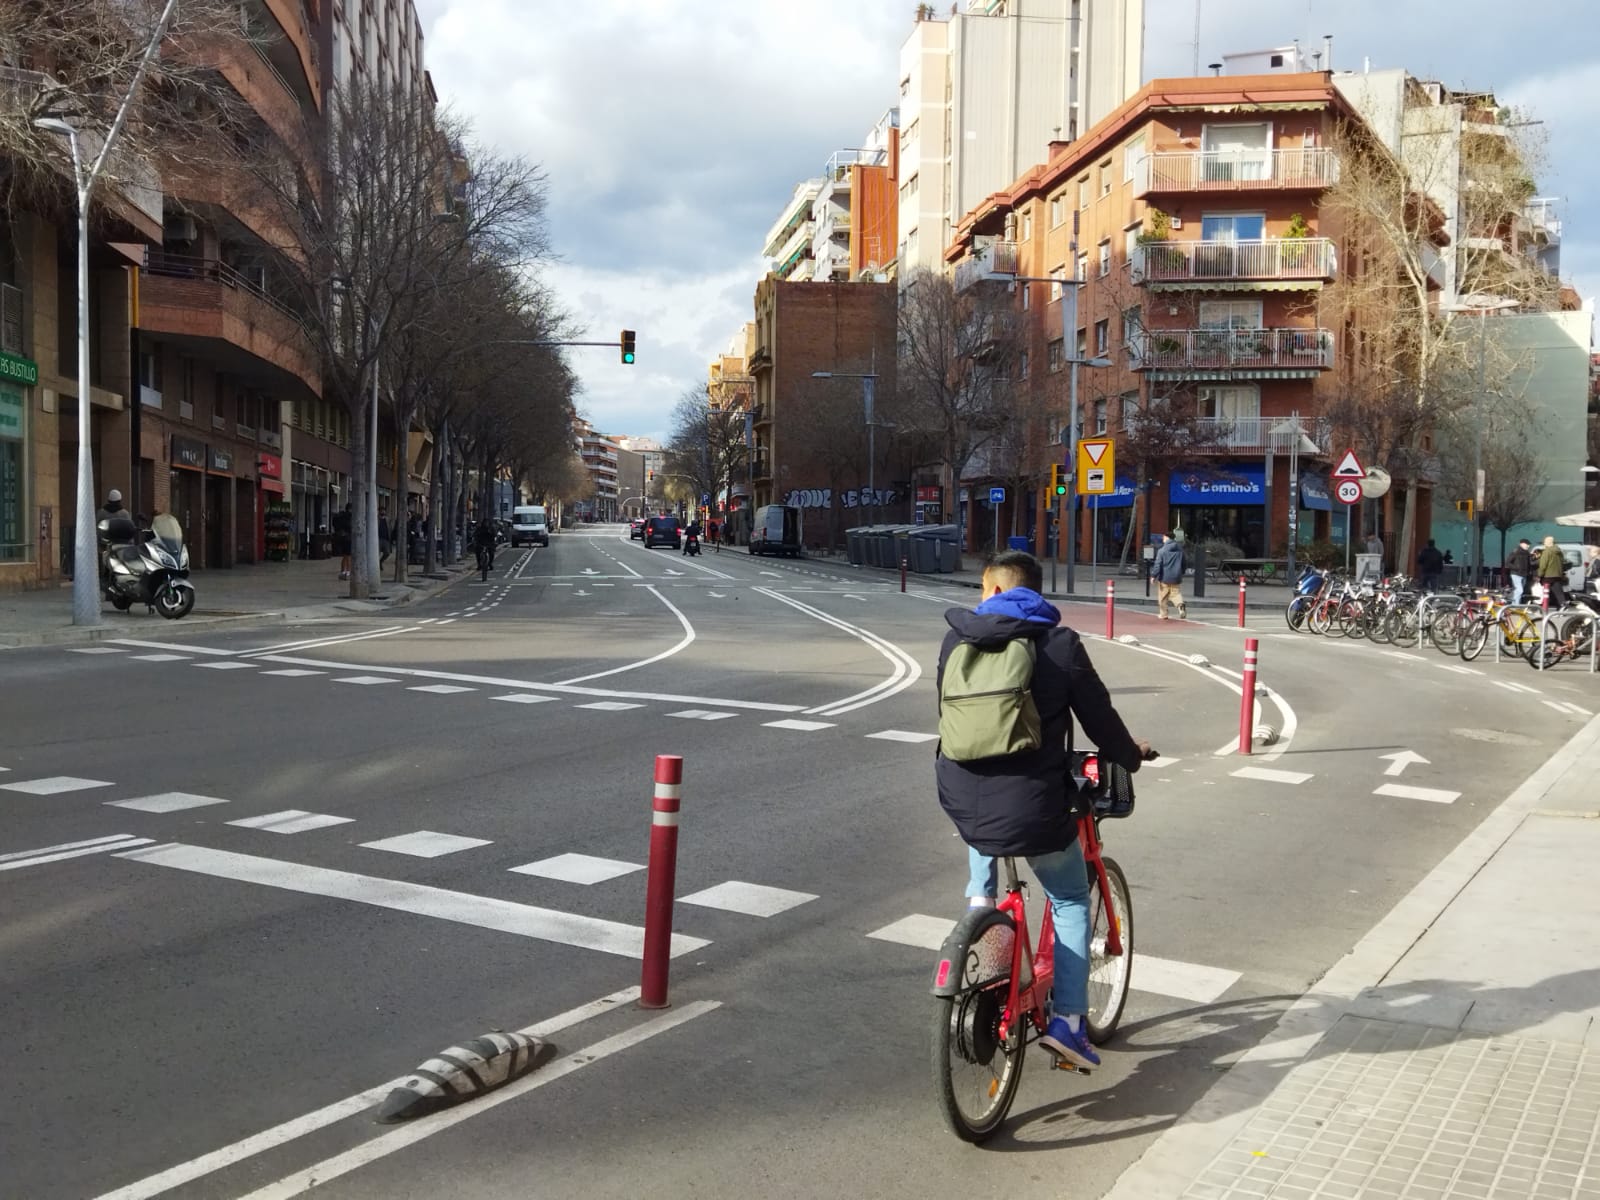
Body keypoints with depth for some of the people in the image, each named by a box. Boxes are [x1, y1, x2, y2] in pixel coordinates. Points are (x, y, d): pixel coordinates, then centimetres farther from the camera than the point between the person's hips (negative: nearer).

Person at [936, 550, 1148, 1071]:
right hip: (1033, 810, -3)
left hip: (963, 801, 3)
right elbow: (1098, 716, 1)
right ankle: (1067, 1022, 12)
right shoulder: (1060, 644, -6)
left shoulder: (957, 640, 4)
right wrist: (1130, 756, 23)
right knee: (1070, 902, 19)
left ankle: (980, 900, 25)